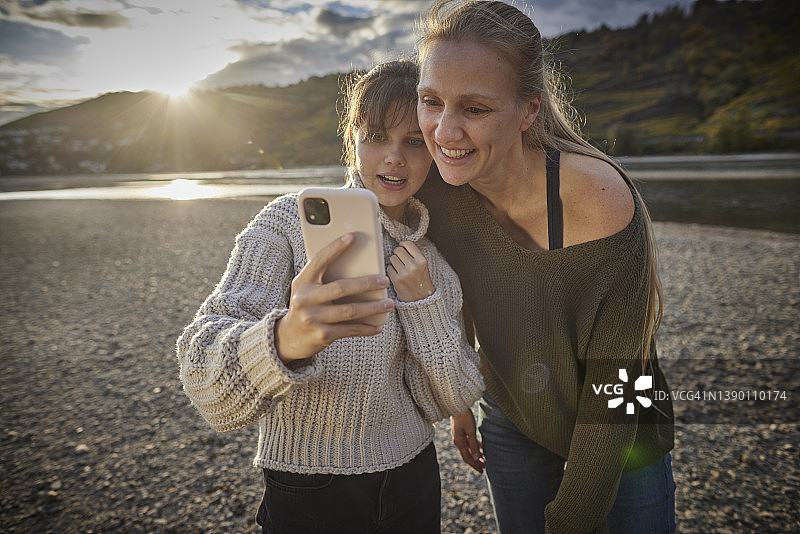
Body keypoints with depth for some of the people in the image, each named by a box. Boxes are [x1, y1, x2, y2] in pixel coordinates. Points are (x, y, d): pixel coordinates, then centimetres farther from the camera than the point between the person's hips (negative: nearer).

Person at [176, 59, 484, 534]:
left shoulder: (435, 256, -2)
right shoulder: (290, 222, -14)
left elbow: (452, 403, -3)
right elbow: (205, 376, -26)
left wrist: (425, 304, -18)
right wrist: (284, 340, -46)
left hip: (414, 482, 4)